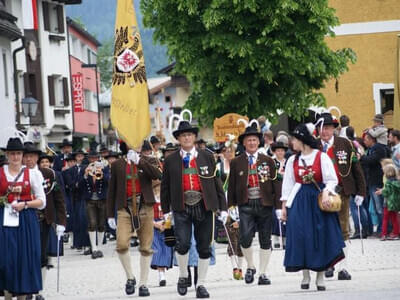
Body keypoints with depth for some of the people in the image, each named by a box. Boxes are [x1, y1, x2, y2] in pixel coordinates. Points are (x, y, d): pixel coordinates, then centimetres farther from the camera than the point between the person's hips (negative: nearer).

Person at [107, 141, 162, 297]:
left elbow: (157, 175, -12)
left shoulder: (145, 161, 9)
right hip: (125, 208, 0)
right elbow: (112, 190, 12)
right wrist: (110, 215, 9)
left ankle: (143, 283, 11)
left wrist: (139, 161, -19)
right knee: (122, 244, -17)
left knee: (146, 247, 1)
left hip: (145, 207, 1)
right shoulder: (117, 165, 10)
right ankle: (130, 277, 3)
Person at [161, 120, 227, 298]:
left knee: (204, 248, 3)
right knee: (182, 243, -15)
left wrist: (223, 207, 4)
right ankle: (183, 276, 9)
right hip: (181, 208, -1)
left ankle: (201, 284, 14)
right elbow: (165, 187, 10)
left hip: (204, 207, 1)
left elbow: (216, 182, 8)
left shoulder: (207, 157, 7)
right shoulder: (170, 161, 5)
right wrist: (166, 210, 7)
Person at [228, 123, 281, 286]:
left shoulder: (268, 161, 7)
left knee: (265, 240, 4)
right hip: (246, 205, -1)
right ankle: (250, 267, 9)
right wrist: (230, 206, 2)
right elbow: (231, 186, 7)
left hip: (265, 204, 1)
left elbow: (275, 184, 7)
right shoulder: (236, 162, 6)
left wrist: (278, 205, 1)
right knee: (245, 238, -15)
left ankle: (262, 273, 13)